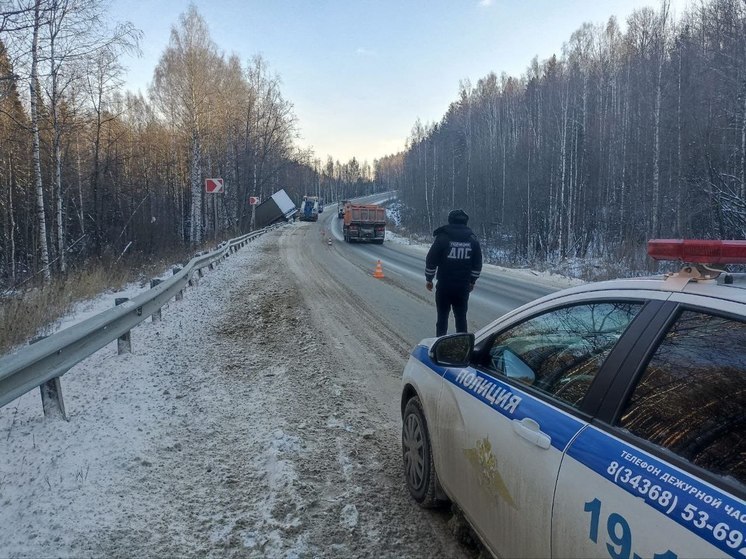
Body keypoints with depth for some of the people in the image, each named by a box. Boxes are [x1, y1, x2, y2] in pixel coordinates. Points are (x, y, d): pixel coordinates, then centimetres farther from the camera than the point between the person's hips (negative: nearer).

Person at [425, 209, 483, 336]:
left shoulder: (443, 237, -7)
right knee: (461, 318, 12)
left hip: (444, 287, -3)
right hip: (463, 287, 3)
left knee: (442, 318, 6)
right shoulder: (472, 240, 4)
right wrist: (472, 281, 21)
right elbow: (477, 264, 10)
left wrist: (429, 279, 5)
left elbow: (431, 260, -6)